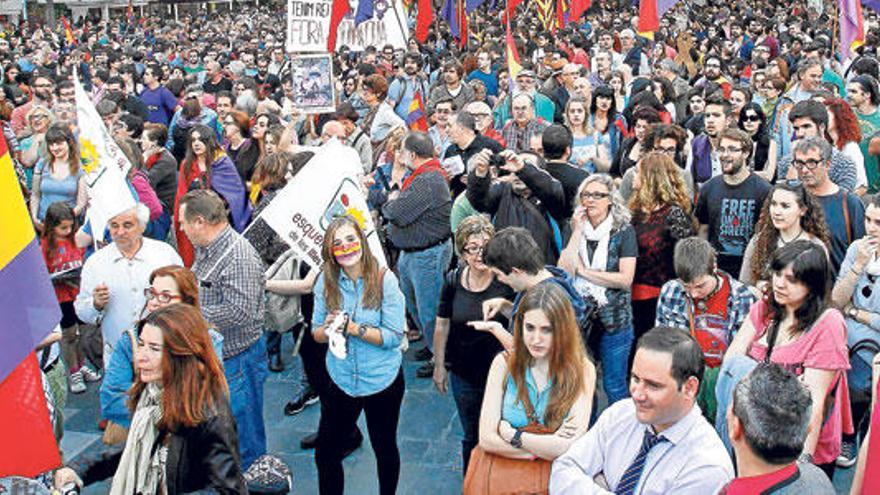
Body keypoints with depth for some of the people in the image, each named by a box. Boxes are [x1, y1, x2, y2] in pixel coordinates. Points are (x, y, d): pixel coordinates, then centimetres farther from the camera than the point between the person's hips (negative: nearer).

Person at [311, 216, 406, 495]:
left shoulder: (385, 280, -15)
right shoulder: (326, 282, -5)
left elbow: (394, 336, -16)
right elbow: (317, 333, 1)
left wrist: (354, 328, -27)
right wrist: (328, 328, -21)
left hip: (382, 380, -2)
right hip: (341, 380, 2)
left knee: (385, 449, 19)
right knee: (325, 454, 6)